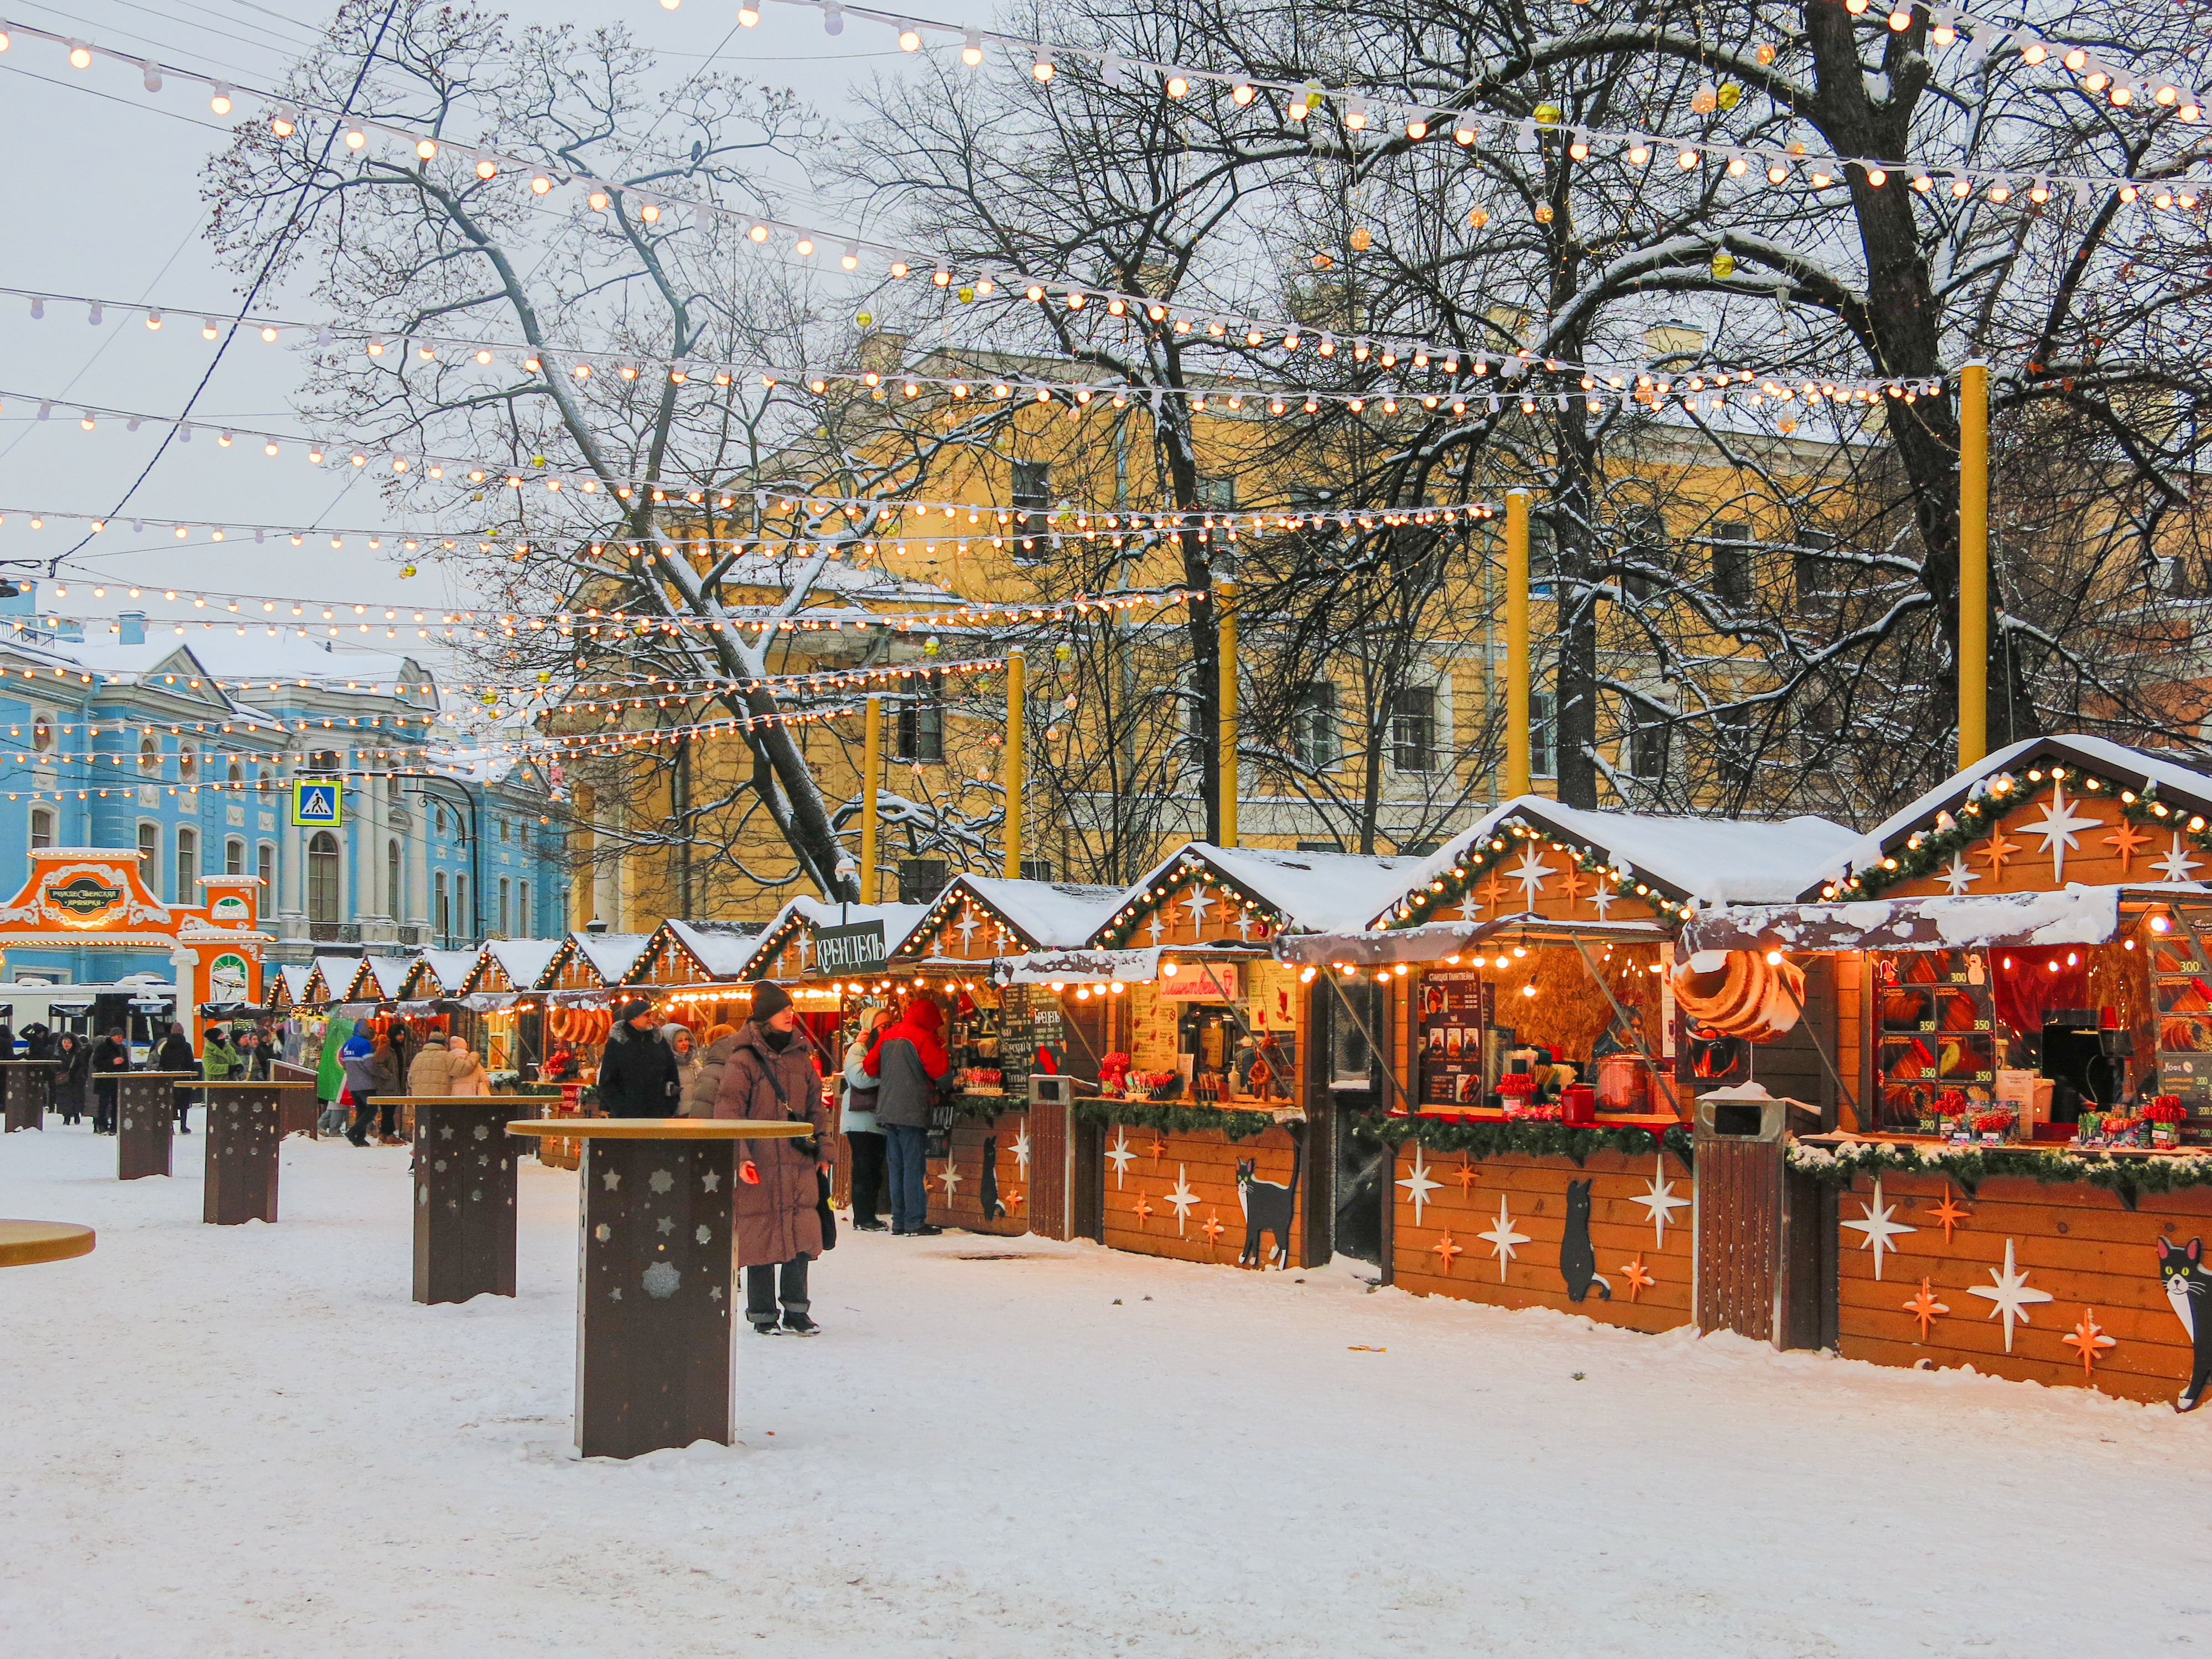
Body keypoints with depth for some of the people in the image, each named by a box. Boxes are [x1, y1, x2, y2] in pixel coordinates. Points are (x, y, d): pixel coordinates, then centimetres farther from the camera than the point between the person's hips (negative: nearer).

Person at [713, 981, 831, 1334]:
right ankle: (762, 1315, 11)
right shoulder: (744, 1059, -5)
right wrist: (740, 1156, -16)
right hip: (759, 1163, -5)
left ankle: (796, 1311, 9)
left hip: (799, 1160, 5)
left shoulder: (800, 1055, 13)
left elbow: (815, 1106, 20)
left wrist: (819, 1149, 15)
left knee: (802, 1235, 0)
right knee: (762, 1234, 0)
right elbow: (728, 1110, -8)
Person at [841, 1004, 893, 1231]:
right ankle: (864, 1218, -4)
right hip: (861, 1118, -7)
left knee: (875, 1169, 7)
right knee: (864, 1168, -7)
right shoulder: (858, 1049, -5)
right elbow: (859, 1077, -19)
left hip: (879, 1118, 7)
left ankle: (866, 1217, 12)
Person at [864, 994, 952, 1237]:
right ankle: (915, 1223, -5)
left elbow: (870, 1066, 16)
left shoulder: (887, 1036, 13)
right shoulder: (921, 1037, -9)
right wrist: (944, 1054, 6)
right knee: (914, 1167, -5)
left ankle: (899, 1222, 13)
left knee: (897, 1168, 12)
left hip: (887, 1110, 7)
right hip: (911, 1112, -7)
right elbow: (940, 1071, -13)